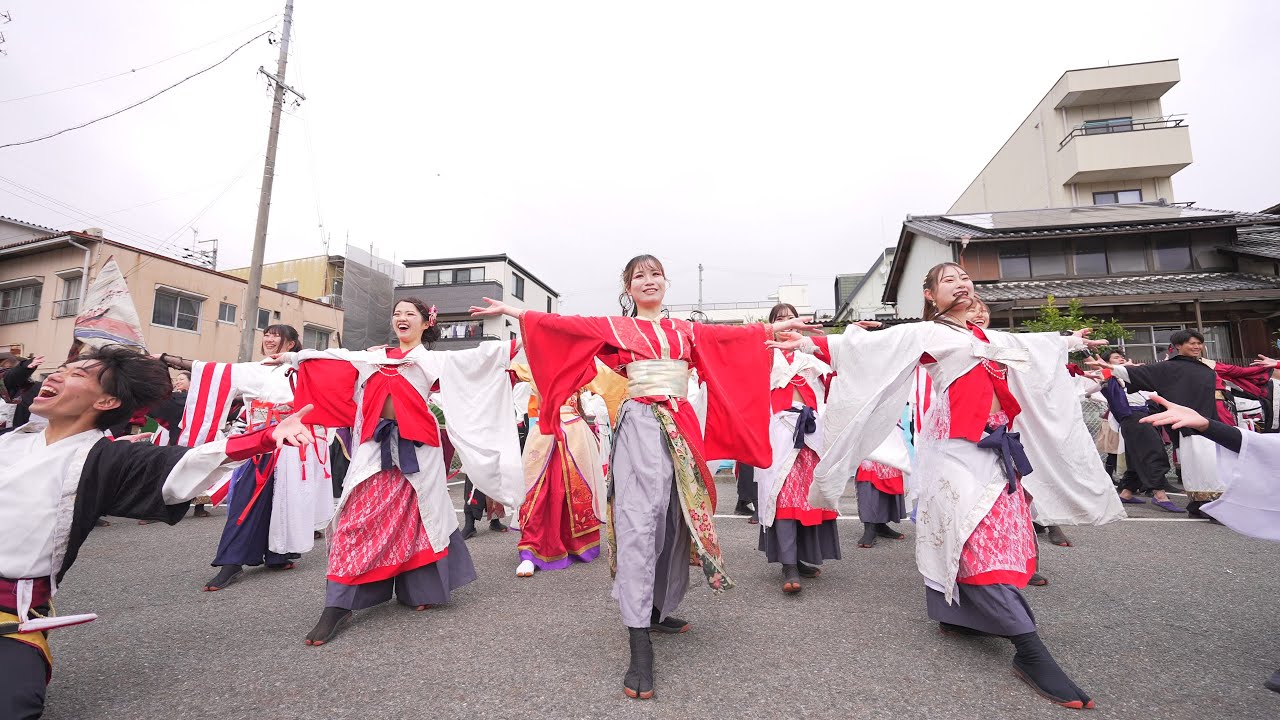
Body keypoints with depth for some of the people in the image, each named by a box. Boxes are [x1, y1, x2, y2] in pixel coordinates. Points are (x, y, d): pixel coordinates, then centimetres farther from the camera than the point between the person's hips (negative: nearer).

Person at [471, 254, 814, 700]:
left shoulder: (685, 330, 18)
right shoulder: (617, 328, 7)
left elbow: (732, 336, 19)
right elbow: (567, 326, 0)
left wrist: (776, 327, 20)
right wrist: (513, 311, -5)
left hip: (683, 428, 5)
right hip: (639, 426, -5)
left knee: (675, 518, 11)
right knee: (638, 522, -11)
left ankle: (659, 610, 30)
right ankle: (639, 645, -9)